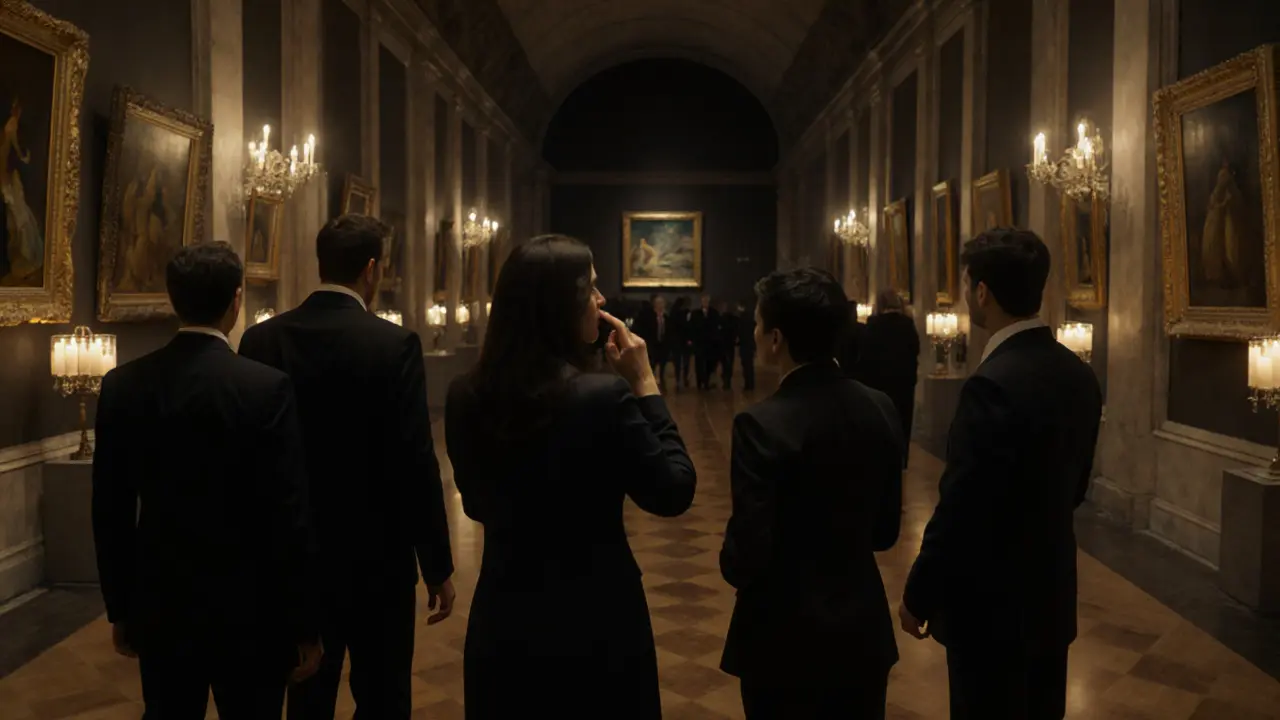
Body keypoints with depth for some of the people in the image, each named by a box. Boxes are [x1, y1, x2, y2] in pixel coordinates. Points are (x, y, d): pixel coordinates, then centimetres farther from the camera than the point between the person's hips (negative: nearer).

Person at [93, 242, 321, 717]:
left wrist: (120, 608, 14)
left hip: (159, 606, 4)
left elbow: (110, 512, 2)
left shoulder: (122, 385, -4)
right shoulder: (267, 387, -17)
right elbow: (289, 517, -15)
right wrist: (305, 626, -6)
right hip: (248, 611, -4)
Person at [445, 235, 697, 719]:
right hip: (596, 624, -4)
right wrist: (644, 384, -7)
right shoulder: (604, 397, -22)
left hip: (502, 620, 5)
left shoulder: (466, 397, -6)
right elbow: (674, 493, -10)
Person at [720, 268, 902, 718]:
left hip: (786, 638, -5)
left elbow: (746, 557, -20)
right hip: (864, 630, 5)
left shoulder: (763, 424, -22)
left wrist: (733, 566, 1)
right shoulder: (880, 409, -4)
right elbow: (885, 531, 5)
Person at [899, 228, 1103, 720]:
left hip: (991, 602, -8)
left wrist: (918, 594, -11)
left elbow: (960, 509, -23)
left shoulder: (993, 384, -25)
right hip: (1051, 592, 8)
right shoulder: (1079, 374, 1)